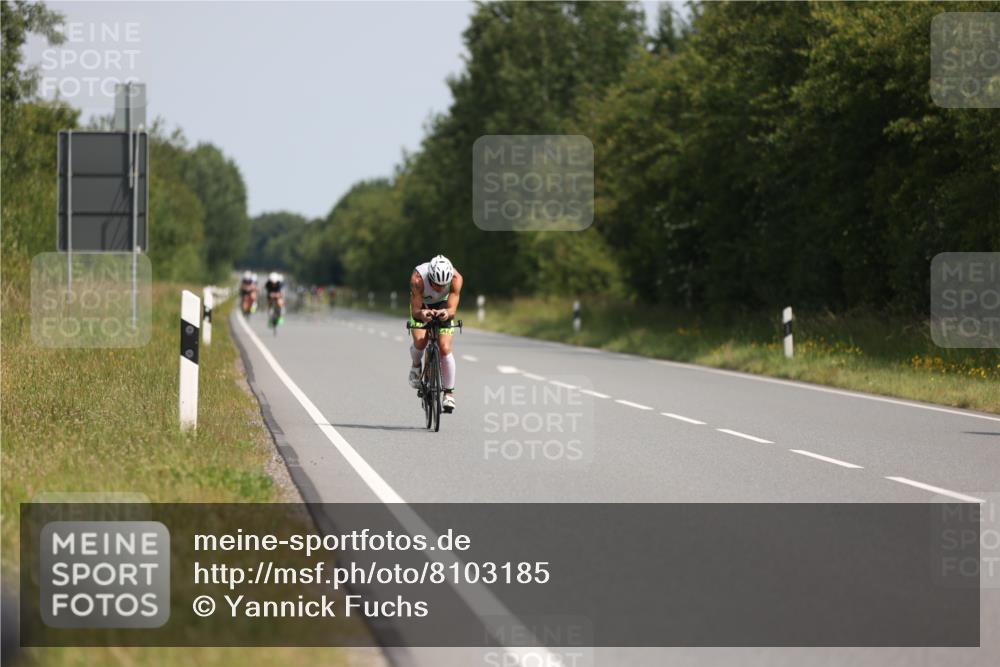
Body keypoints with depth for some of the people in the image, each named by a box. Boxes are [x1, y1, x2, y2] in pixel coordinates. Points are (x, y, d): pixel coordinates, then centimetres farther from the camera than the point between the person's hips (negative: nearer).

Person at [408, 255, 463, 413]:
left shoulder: (456, 278, -35)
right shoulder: (418, 278, -38)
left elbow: (453, 309, -38)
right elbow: (415, 311, -37)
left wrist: (447, 313, -62)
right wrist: (421, 313, -60)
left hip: (442, 306, 1)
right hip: (421, 306, -1)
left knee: (445, 348, -14)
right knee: (420, 341, -25)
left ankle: (449, 393, -1)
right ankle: (416, 366, 10)